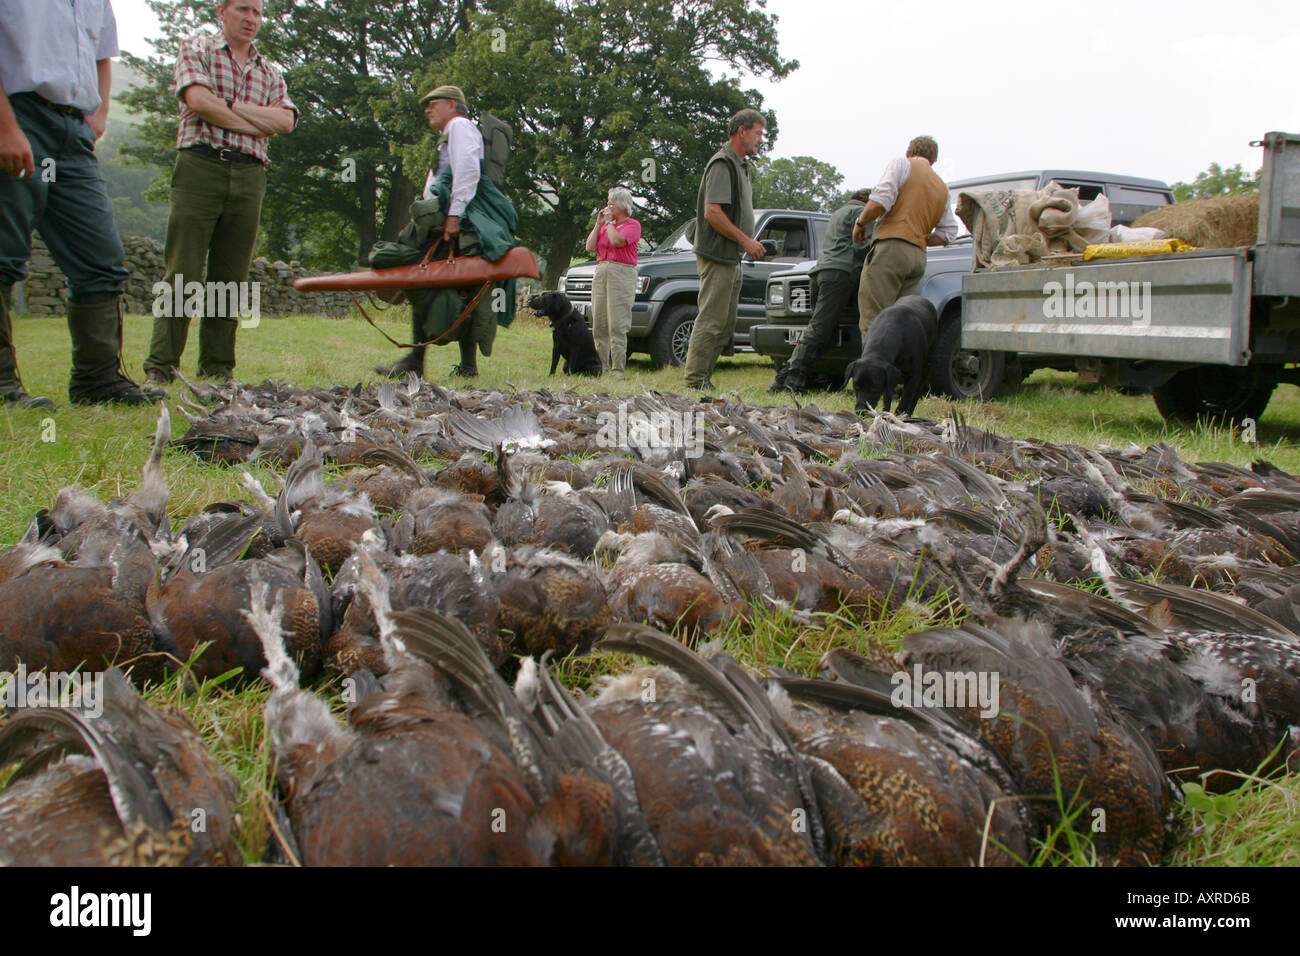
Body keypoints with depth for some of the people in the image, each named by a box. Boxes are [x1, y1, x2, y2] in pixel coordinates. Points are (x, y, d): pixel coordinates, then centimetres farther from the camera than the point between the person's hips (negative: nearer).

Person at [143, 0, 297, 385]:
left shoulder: (269, 73, 22)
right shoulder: (197, 49, 11)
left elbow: (286, 119, 3)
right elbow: (199, 100, -8)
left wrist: (229, 105, -5)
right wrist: (258, 123, -2)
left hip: (249, 177, 4)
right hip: (200, 166, -4)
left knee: (230, 277, 2)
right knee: (183, 273, -9)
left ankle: (218, 370, 6)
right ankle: (160, 367, -9)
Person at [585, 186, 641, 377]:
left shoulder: (632, 225, 1)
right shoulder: (605, 224, 20)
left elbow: (617, 241, -17)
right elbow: (590, 247, 11)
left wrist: (609, 222, -2)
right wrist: (599, 223, 8)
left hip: (621, 274, -7)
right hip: (601, 271, 7)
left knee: (617, 325, -11)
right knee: (599, 324, 4)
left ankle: (619, 369, -11)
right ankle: (601, 366, 8)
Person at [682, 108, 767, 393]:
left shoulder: (742, 166, 20)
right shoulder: (722, 164, -12)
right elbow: (712, 212, -21)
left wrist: (750, 243, 15)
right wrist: (745, 241, -17)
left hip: (732, 257, 10)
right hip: (717, 256, -10)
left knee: (727, 322, 11)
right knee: (711, 319, -9)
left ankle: (704, 378, 16)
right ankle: (695, 380, -5)